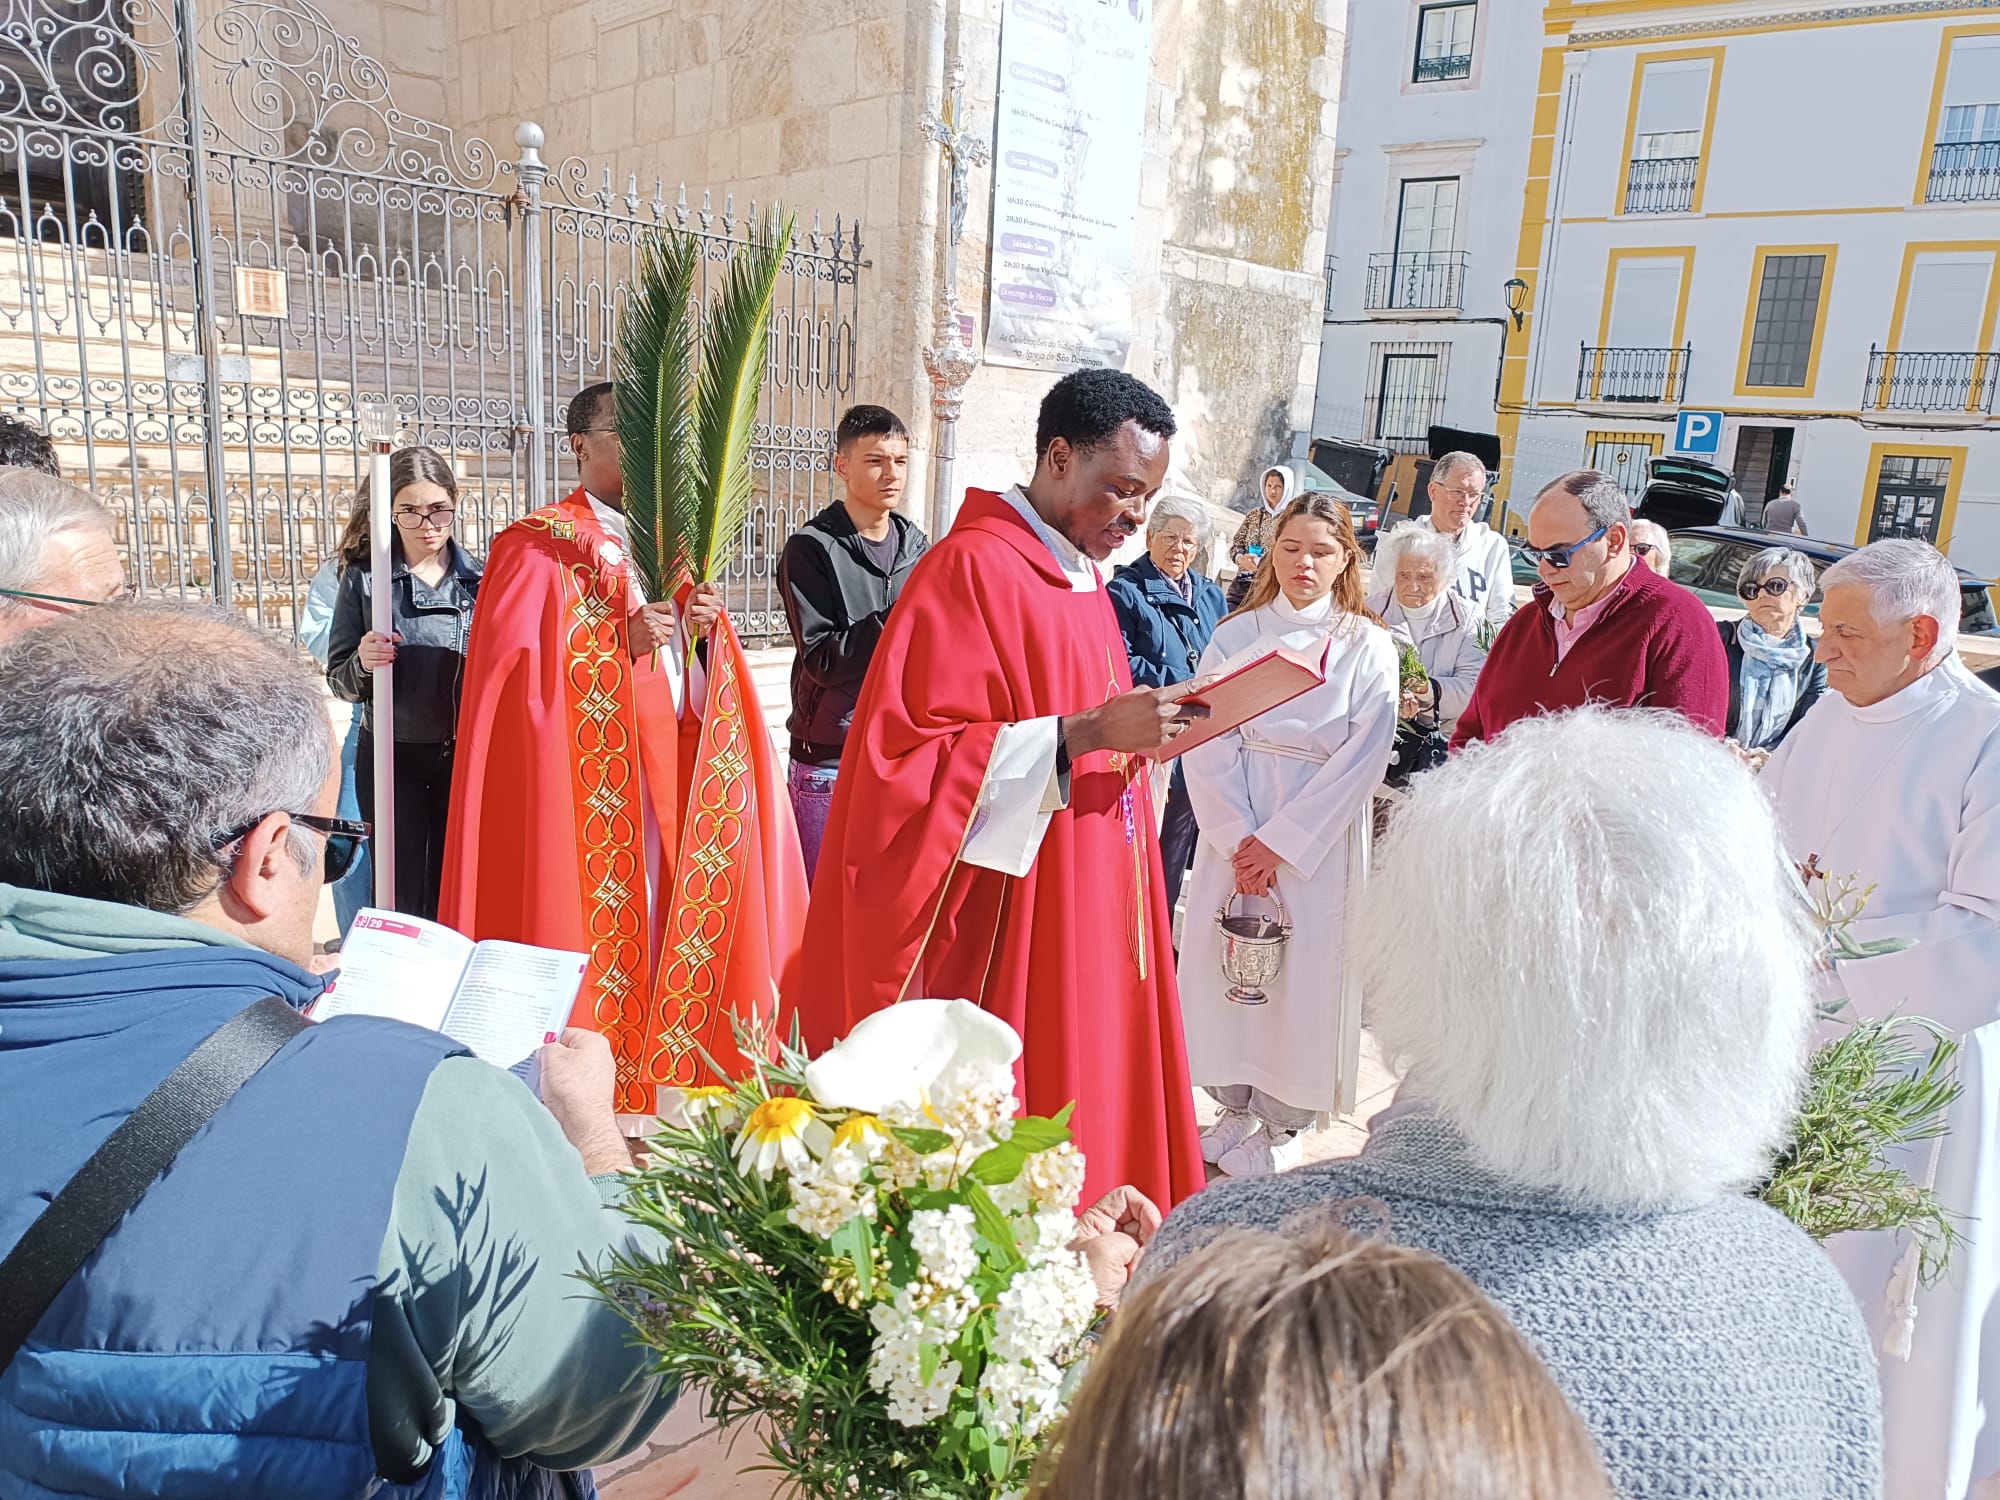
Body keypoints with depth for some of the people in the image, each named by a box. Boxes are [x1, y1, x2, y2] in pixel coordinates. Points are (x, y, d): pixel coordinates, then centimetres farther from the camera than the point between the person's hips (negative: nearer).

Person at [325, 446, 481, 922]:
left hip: (464, 756, 1)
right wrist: (362, 664, -18)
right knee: (400, 902, 5)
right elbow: (339, 682, 2)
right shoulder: (364, 578, 0)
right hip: (392, 759, 0)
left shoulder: (480, 578, 1)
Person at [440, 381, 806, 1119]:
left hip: (667, 781, 6)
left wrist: (704, 626, -2)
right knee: (597, 924, -5)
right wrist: (621, 641, -19)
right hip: (586, 785, -6)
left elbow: (701, 681, 19)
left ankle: (656, 1086, 17)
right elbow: (516, 667, -10)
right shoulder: (538, 547, -2)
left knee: (663, 922, 6)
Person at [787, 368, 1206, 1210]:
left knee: (1091, 1103, 14)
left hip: (1088, 912, 9)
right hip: (1007, 921, -9)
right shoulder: (972, 569, -14)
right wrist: (1084, 733, -25)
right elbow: (917, 753, -21)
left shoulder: (1083, 576, 14)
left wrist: (1137, 732, 6)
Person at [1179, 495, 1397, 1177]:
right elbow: (1208, 743, -2)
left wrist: (1280, 842, -12)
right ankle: (1235, 1103, 24)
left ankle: (1282, 1123, 19)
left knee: (1305, 969, 3)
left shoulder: (1367, 647, -1)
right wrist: (1238, 838, -12)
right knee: (1225, 960, 6)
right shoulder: (1234, 636, 3)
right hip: (1233, 831, 2)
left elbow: (1362, 758, -7)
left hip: (1318, 838, -2)